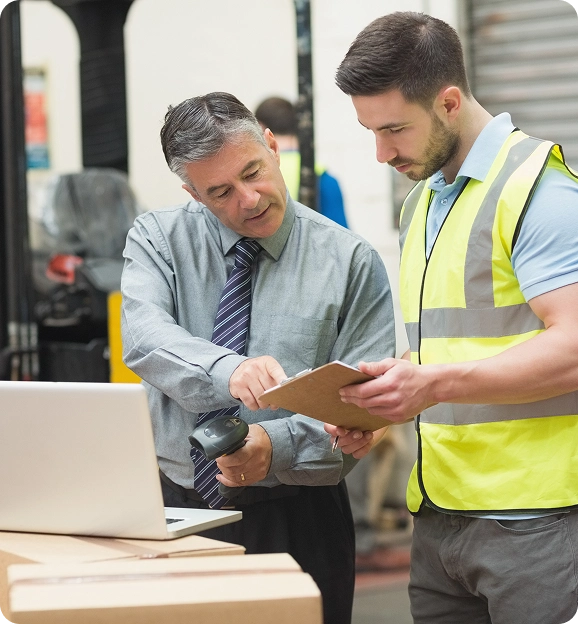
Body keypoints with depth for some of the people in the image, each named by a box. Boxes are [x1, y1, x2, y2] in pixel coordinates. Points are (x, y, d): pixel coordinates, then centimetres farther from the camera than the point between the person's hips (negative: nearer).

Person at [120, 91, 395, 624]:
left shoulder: (351, 261, -3)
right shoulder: (157, 238, 2)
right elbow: (145, 337, -18)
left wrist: (276, 446, -26)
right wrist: (226, 371, -38)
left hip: (295, 519, -1)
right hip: (172, 509, 1)